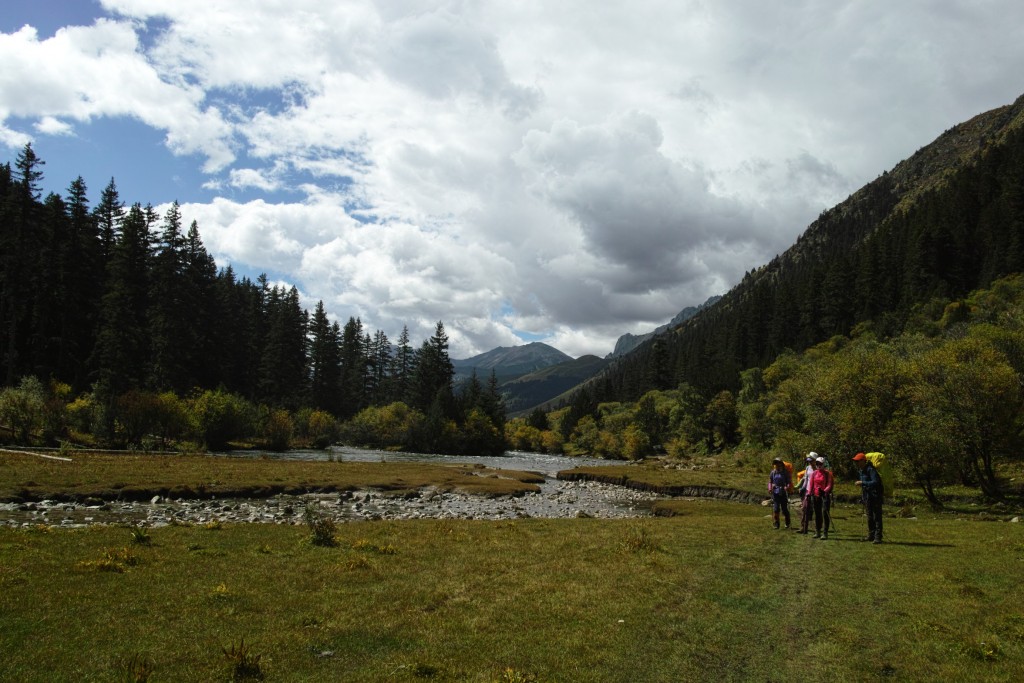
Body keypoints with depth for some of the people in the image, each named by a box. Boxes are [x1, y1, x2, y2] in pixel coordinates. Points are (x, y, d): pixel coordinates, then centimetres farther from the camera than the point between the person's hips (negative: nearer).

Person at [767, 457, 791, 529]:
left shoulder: (785, 472, -3)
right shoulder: (773, 472, 6)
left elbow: (789, 482, -4)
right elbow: (770, 481, 13)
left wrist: (787, 487, -24)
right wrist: (770, 488, -4)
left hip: (783, 493, -2)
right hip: (775, 493, 2)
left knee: (784, 509, 3)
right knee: (776, 509, -5)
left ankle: (787, 523, 25)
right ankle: (776, 524, 4)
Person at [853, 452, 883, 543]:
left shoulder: (871, 469, -19)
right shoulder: (860, 470, 9)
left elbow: (875, 482, -30)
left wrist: (862, 483, -27)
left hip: (875, 496, -9)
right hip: (866, 496, 9)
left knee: (877, 517, -5)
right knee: (869, 517, 15)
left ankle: (878, 537, -3)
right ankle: (871, 535, 24)